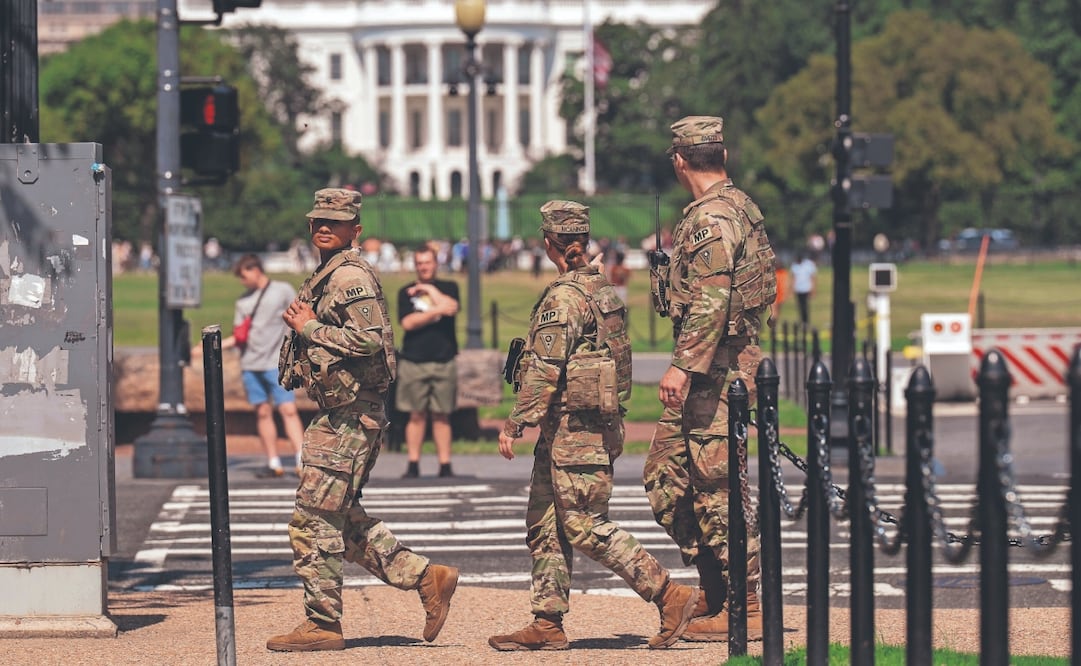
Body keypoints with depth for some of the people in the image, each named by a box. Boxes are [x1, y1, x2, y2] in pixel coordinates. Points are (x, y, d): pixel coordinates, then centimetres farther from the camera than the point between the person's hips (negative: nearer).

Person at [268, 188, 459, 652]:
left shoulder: (350, 276, -14)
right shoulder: (326, 277, 18)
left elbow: (369, 340, -25)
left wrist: (309, 328, -17)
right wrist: (303, 325, 12)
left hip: (349, 418, -11)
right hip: (342, 416, 11)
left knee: (313, 523, -6)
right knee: (343, 520, 14)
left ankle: (323, 625, 1)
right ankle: (426, 578, 15)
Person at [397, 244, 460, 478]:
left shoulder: (448, 287, 12)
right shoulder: (406, 292, 9)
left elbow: (451, 308, -9)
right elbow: (407, 322, -5)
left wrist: (429, 289, -1)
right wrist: (435, 311, -10)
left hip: (444, 361, 0)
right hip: (413, 362, 0)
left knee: (442, 415, 2)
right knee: (417, 415, 0)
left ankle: (445, 465, 4)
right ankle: (413, 465, 3)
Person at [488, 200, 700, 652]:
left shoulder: (562, 297, -15)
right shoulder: (601, 289, 13)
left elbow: (543, 372, -19)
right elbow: (618, 357, 18)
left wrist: (514, 424, -14)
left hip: (572, 427, -10)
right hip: (598, 424, 10)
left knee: (585, 525, -7)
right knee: (544, 524, 11)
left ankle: (670, 594, -8)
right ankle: (547, 624, 11)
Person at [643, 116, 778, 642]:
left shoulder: (711, 218, -15)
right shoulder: (738, 206, 16)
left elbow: (710, 301, -24)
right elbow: (766, 288, 22)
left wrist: (683, 366, -26)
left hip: (715, 369, -10)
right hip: (722, 369, 10)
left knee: (717, 488, -7)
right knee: (665, 473, 14)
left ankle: (742, 611, -3)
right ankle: (713, 590, 17)